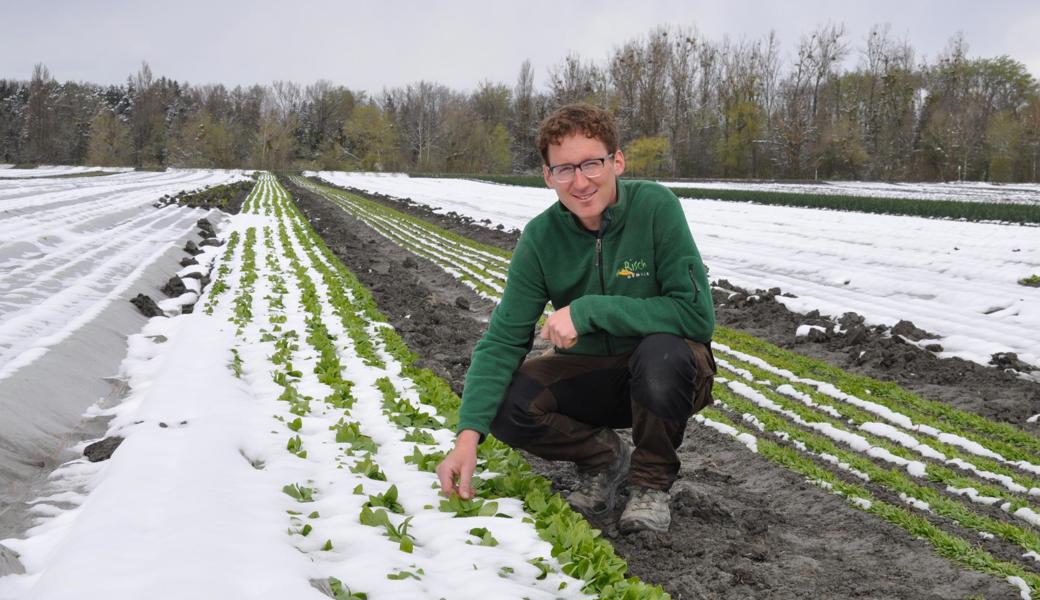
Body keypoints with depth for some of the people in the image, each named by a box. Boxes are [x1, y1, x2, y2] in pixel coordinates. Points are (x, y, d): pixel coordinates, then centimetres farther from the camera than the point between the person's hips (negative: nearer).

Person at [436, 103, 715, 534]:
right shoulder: (541, 237, -11)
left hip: (670, 371, -3)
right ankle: (603, 457, 7)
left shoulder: (654, 207, -21)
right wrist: (467, 436, -27)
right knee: (503, 404, -22)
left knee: (661, 353, -37)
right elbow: (504, 339, -14)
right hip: (590, 373, 3)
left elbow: (697, 314, -26)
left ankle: (651, 482, -8)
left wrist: (589, 310, -31)